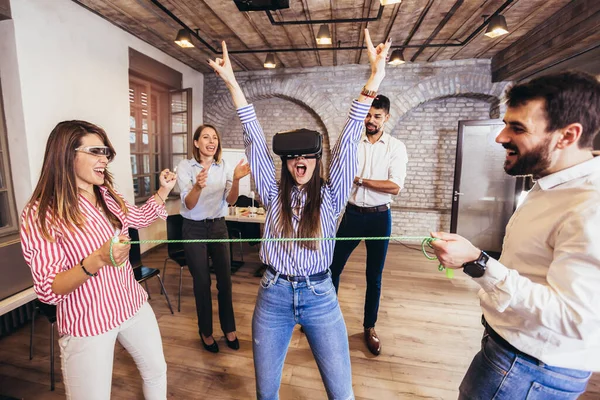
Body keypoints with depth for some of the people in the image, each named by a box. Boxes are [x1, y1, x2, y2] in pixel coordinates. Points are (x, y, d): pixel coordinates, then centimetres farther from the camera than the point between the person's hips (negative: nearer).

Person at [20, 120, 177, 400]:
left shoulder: (108, 196, 0)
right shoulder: (40, 214, -18)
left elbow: (141, 218, 19)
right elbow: (48, 290, -20)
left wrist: (163, 190, 5)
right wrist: (97, 260, -36)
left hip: (133, 306, 6)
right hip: (87, 324, -5)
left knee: (157, 370, 23)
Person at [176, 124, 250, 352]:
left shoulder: (224, 166, -1)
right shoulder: (185, 167, -9)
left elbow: (230, 201, -11)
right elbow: (188, 204, -18)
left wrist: (236, 180, -30)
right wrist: (197, 186, -39)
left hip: (218, 226, 3)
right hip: (194, 229, -2)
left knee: (225, 280, 8)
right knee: (202, 282, 8)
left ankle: (229, 328, 29)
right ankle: (205, 331, 31)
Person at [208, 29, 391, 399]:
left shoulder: (330, 197, -5)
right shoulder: (274, 194, -2)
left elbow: (348, 142, -13)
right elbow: (255, 141, -6)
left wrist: (374, 80, -18)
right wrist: (233, 84, -7)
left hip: (320, 296, -1)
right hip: (274, 295, 2)